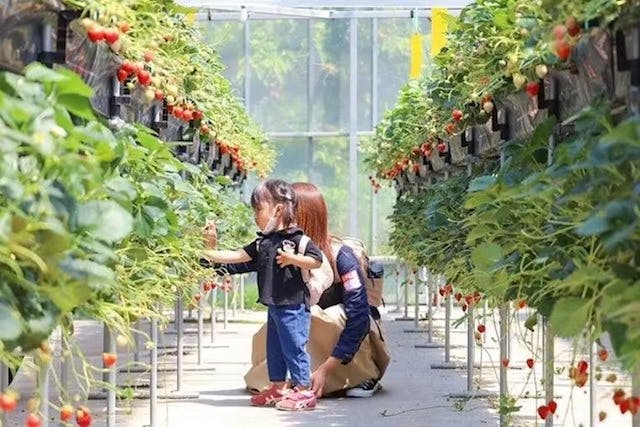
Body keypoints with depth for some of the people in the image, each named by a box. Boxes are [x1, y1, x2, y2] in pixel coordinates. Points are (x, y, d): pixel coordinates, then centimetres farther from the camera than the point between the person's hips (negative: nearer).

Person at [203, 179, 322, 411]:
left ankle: (303, 390, 0)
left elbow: (317, 260, -17)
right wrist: (211, 253, 11)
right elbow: (237, 256, 14)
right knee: (274, 348, 16)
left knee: (293, 347, -6)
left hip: (293, 305, -9)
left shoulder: (296, 239, -12)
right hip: (274, 305, 9)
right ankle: (278, 387, 27)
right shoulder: (263, 242, 12)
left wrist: (293, 259, -27)